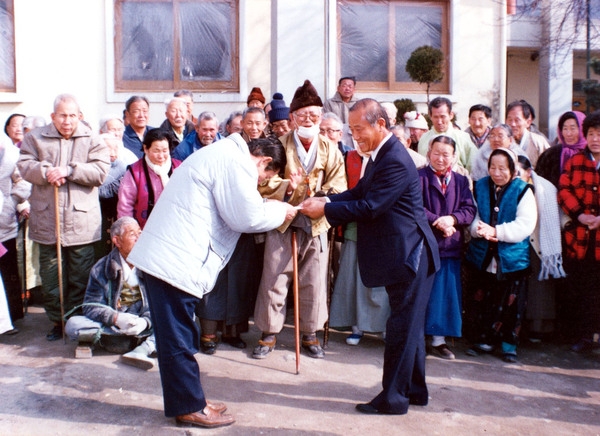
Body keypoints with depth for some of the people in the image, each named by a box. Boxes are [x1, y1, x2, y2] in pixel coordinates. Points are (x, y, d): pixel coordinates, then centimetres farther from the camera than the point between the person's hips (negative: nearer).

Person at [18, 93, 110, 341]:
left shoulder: (92, 141, 5)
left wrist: (69, 170, -16)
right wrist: (46, 172, -18)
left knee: (80, 277, 4)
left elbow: (100, 171, -7)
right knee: (50, 277, 8)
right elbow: (25, 165, 0)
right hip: (46, 221, 2)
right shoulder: (35, 138, 10)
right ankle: (57, 321, 22)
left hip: (81, 221, -1)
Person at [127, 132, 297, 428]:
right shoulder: (237, 162, -11)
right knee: (179, 340, 0)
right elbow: (248, 216, -12)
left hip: (162, 255, 11)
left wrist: (273, 207, 17)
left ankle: (189, 401, 26)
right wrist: (281, 211, 4)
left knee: (177, 337, 16)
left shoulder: (221, 155, 23)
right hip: (176, 261, -11)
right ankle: (190, 408, 12)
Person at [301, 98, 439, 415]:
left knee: (402, 326, -1)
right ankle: (415, 389, 30)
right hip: (404, 254, 11)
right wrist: (326, 200, -2)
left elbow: (369, 207, -24)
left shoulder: (394, 162, -22)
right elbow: (360, 192, 12)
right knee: (408, 325, 18)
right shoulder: (381, 155, 11)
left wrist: (325, 209, -17)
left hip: (408, 254, -11)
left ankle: (393, 397, 10)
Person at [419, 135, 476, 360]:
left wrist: (451, 219, -17)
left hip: (450, 247, 4)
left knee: (445, 293, 7)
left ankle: (439, 339, 17)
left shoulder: (461, 181, 12)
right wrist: (437, 221, -19)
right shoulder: (419, 177, -1)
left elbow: (469, 209, 1)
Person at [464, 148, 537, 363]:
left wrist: (496, 232, -22)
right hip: (482, 256, 3)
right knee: (480, 301, 8)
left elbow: (525, 225, -13)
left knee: (510, 304, 3)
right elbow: (471, 215, 3)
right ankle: (483, 340, 24)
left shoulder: (523, 191, -4)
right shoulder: (479, 187, 6)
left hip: (512, 258, -3)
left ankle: (509, 345, 19)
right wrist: (479, 229, -19)